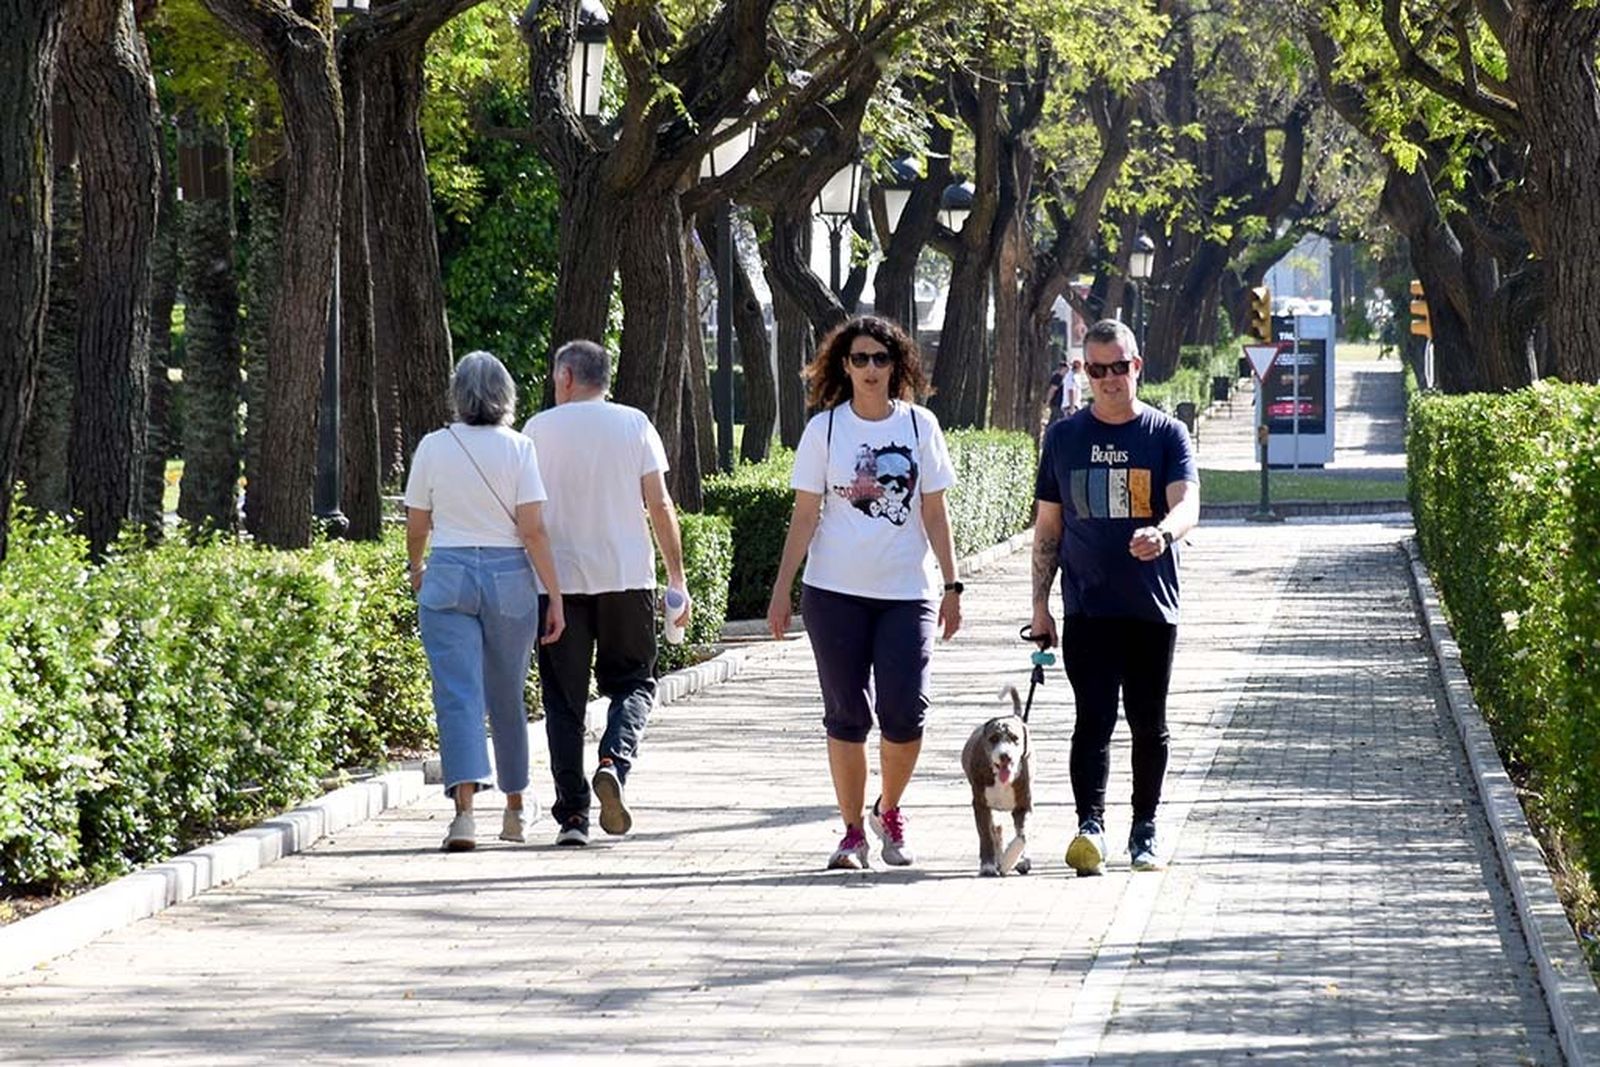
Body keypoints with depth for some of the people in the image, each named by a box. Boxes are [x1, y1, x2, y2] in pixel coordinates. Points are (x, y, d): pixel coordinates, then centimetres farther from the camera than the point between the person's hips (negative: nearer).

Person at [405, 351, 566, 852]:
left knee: (458, 695, -7)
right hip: (509, 578, 1)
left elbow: (416, 527, 7)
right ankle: (515, 809, 29)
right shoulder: (518, 449, -3)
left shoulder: (433, 447, 0)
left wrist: (416, 569, 27)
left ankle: (465, 808, -24)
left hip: (448, 577, 0)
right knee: (507, 697, 15)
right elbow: (533, 530, -8)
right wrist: (554, 595, -4)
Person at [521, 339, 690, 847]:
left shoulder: (540, 429, 1)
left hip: (559, 577, 0)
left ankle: (572, 812, 0)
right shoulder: (635, 425, 3)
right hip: (628, 576, 0)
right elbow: (659, 507, 0)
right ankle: (614, 763, -16)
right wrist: (678, 578, 5)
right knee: (633, 682, 12)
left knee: (564, 697, 5)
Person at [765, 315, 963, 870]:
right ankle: (852, 831, 12)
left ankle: (889, 812, 17)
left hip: (907, 590, 0)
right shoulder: (825, 429, 2)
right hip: (835, 592, 0)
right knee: (846, 715, 2)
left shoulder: (919, 425, 5)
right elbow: (805, 516, 4)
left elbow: (934, 514, 9)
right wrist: (781, 590, 0)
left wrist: (951, 586, 5)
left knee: (905, 711, -8)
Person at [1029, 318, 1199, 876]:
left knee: (1148, 724, 7)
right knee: (1093, 719, -10)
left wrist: (1161, 532, -36)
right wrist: (1039, 604, 9)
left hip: (1153, 606, 0)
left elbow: (1187, 505, -13)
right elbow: (1048, 527, 13)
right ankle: (1090, 826, -20)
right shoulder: (1065, 437, 8)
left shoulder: (1167, 434, 2)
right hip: (1087, 608, 0)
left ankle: (1144, 831, 18)